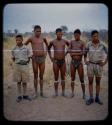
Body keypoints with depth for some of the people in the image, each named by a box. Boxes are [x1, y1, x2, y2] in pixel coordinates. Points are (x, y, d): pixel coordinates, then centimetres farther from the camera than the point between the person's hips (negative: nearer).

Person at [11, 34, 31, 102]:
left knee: (24, 81, 7)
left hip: (25, 66, -1)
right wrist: (16, 62, 0)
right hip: (17, 66, 1)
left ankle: (25, 95, 21)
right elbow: (13, 58, 11)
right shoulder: (14, 49, -2)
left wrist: (27, 62, -3)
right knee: (18, 81, 7)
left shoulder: (26, 48, -5)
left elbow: (29, 57, 6)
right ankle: (20, 96, 17)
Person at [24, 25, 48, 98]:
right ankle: (36, 93, 13)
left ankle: (42, 92, 17)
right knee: (36, 76, 4)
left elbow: (47, 45, 25)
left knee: (41, 76, 8)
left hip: (42, 58, 2)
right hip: (35, 58, -2)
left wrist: (46, 52, 14)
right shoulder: (31, 38, -1)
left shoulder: (43, 38, 7)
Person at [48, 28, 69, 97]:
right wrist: (50, 56, 10)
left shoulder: (65, 41, 1)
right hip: (55, 61, -1)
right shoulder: (52, 42, 0)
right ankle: (56, 92, 13)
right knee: (56, 77, 5)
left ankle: (63, 92, 15)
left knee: (63, 77, 7)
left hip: (63, 61, 1)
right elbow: (49, 49, 18)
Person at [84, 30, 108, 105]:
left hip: (99, 66, 0)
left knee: (98, 82, 7)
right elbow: (85, 53, 12)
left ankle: (97, 98, 20)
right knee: (90, 82, 2)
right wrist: (85, 61, -1)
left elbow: (108, 54, 1)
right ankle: (91, 98, 11)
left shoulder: (102, 44, -8)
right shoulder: (89, 44, -5)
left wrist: (105, 62, -5)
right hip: (90, 65, 1)